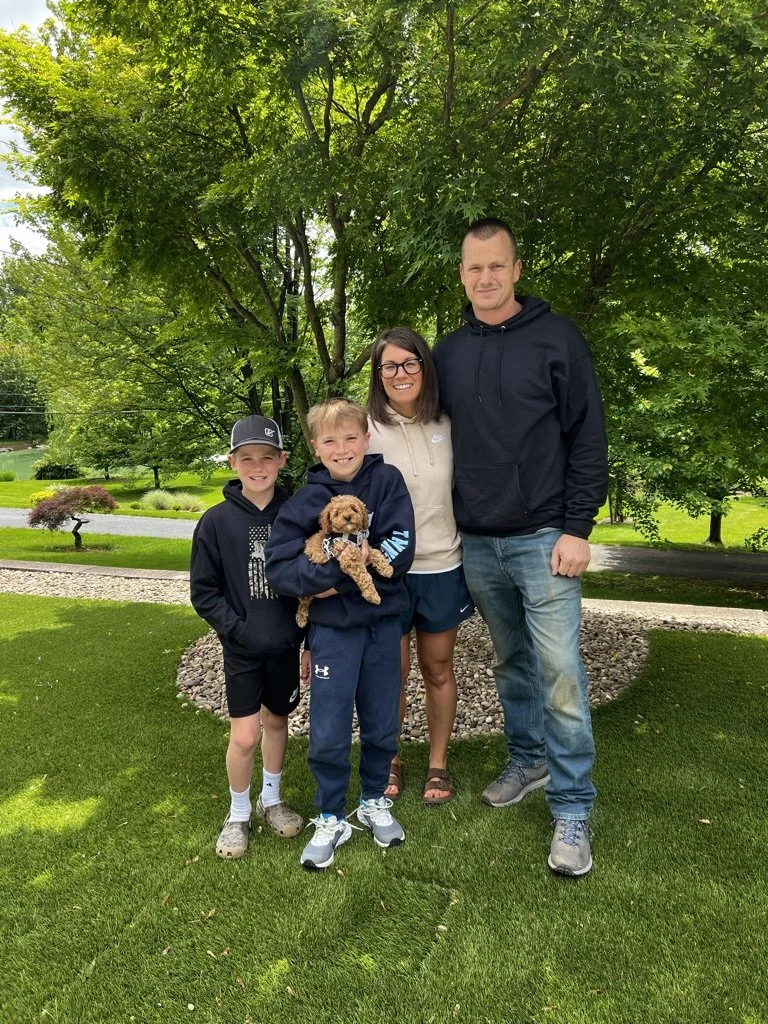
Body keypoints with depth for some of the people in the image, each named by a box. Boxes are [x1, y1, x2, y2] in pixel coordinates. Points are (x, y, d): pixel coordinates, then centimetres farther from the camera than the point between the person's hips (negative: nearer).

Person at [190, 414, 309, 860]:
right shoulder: (217, 521, -9)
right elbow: (204, 591, -4)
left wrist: (311, 642, 3)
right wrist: (238, 629, -14)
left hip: (286, 644, 2)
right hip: (241, 648, -2)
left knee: (277, 722, 17)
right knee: (245, 736, -1)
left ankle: (271, 799, 40)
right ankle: (238, 814, 25)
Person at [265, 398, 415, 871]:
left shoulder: (387, 480, -5)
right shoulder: (305, 501, -6)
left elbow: (401, 550, -14)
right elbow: (279, 566, -11)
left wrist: (341, 578, -19)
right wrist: (338, 569, -25)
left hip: (383, 622, 1)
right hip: (333, 628, -1)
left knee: (382, 725, 14)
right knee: (329, 734, 5)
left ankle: (375, 801, 38)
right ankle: (331, 819, 27)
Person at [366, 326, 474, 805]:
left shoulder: (446, 425, 1)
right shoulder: (366, 429, -7)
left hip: (443, 567, 2)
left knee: (438, 668, 14)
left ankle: (439, 762, 32)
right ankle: (390, 761, 32)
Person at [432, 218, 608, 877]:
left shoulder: (556, 337, -3)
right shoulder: (448, 354, 10)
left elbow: (588, 438, -5)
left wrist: (578, 528, -12)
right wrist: (449, 534, 11)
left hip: (543, 539, -4)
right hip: (477, 544, 5)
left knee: (559, 673, -4)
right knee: (512, 663, 17)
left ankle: (573, 811, 9)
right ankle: (527, 761, 35)